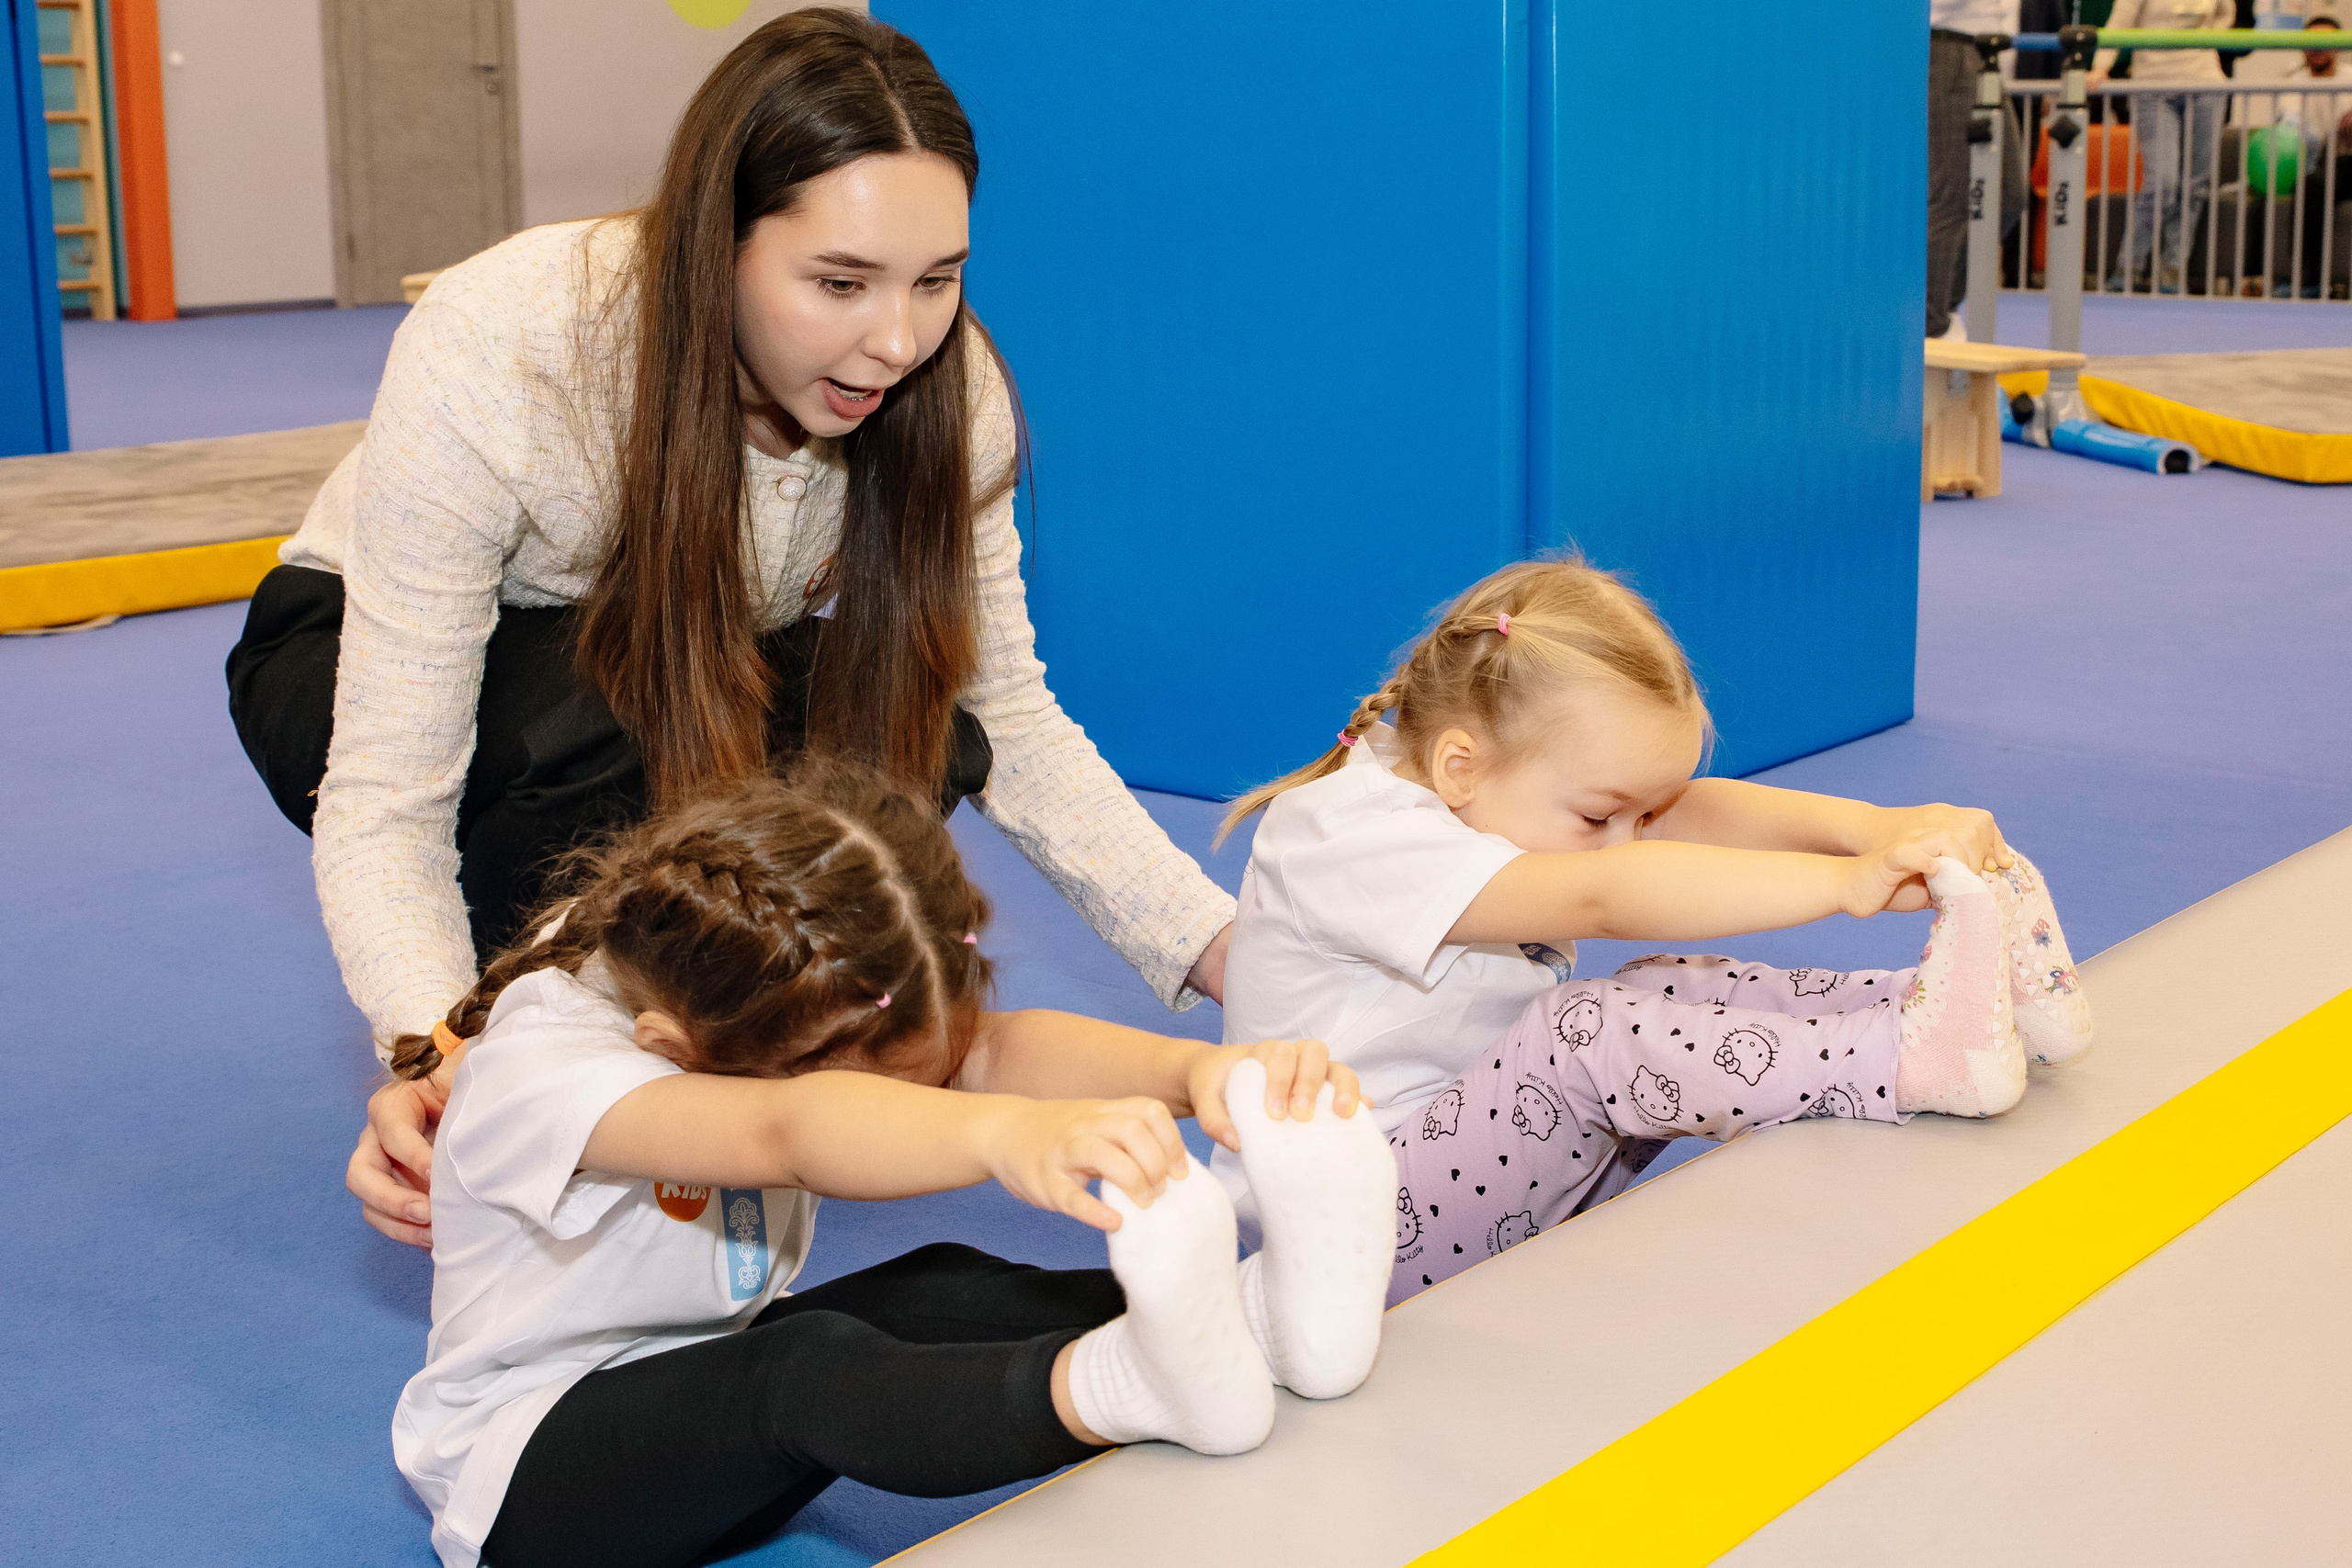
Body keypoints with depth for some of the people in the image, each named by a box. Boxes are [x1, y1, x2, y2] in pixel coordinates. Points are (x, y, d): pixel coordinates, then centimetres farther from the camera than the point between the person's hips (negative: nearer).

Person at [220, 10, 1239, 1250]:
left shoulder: (941, 391, -24)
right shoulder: (491, 355, -37)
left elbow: (1007, 712, -16)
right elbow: (382, 797, -36)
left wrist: (1219, 948, -28)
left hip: (698, 660, 4)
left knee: (913, 745, -25)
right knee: (625, 729, -37)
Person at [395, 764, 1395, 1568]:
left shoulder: (760, 1001, -9)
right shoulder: (535, 1067, -29)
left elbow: (987, 1050, -25)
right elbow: (787, 1133, -50)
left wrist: (1199, 1070, -44)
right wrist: (1009, 1134, -67)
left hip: (729, 1402, 7)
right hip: (522, 1470, -7)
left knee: (944, 1291, -21)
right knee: (807, 1368, -36)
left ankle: (1261, 1313, -37)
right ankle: (1133, 1387, -55)